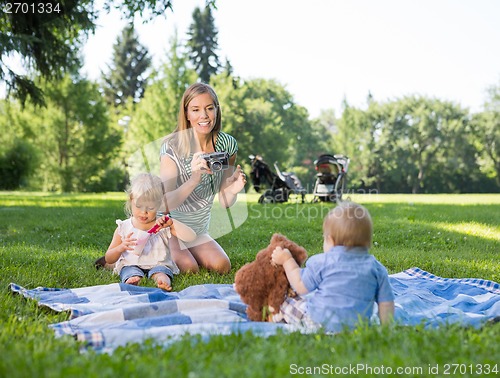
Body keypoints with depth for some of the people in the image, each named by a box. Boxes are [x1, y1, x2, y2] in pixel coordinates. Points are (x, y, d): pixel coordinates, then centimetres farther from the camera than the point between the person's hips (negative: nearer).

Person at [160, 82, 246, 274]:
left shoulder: (227, 144, -6)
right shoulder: (172, 148, -20)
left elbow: (224, 202, -1)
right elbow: (165, 204, -28)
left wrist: (233, 190, -25)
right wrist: (194, 180, -44)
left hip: (198, 229, 5)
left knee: (222, 266, -15)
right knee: (188, 268, -25)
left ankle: (182, 254, 15)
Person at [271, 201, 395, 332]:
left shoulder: (322, 262, -4)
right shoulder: (377, 268, 4)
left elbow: (301, 287, 4)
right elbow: (386, 303, 4)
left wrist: (287, 260, 16)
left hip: (319, 322, -3)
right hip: (356, 328, 3)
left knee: (287, 305, 16)